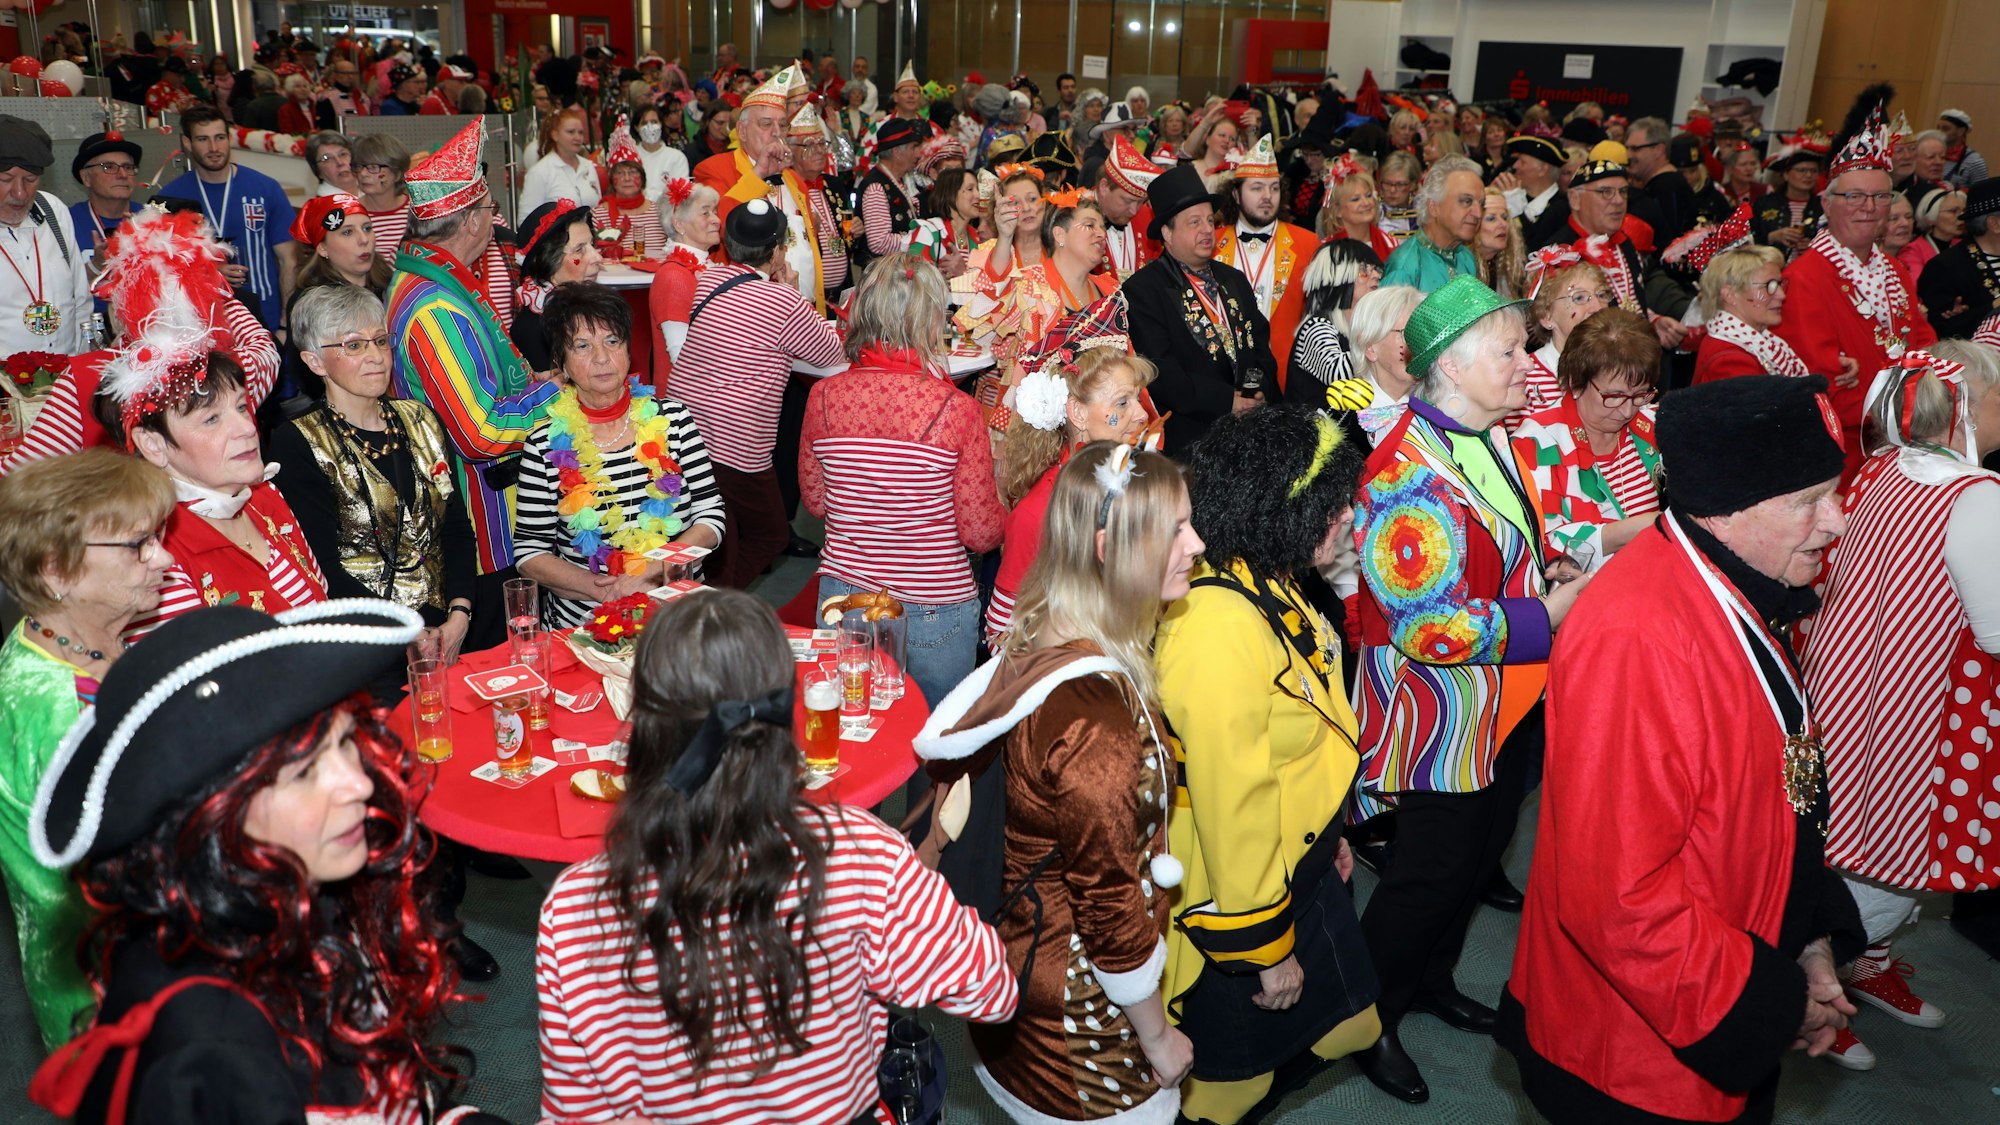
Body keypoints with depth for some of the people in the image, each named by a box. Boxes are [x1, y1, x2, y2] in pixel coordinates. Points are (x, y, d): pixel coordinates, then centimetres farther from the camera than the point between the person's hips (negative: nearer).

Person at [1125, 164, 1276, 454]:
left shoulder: (1234, 280, 20)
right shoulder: (1142, 289, -4)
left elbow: (1260, 341, 20)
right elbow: (1158, 367, -13)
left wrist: (1259, 390, -1)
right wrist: (1225, 400, -15)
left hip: (1250, 426, 6)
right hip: (1186, 436, -6)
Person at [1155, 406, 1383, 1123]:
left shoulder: (1267, 588, 0)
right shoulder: (1218, 631, -32)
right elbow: (1232, 808, -27)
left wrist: (1329, 835, 21)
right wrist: (1267, 949, -17)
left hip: (1300, 868, 9)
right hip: (1238, 896, -9)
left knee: (1343, 1027, 22)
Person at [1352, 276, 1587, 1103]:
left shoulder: (1490, 444, 5)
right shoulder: (1411, 473, -27)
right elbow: (1427, 626, -29)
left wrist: (1564, 578, 5)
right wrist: (1544, 618, -23)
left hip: (1506, 708, 9)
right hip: (1441, 718, -9)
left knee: (1483, 847, 23)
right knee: (1432, 871, 5)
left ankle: (1432, 980, 45)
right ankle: (1369, 1021, 26)